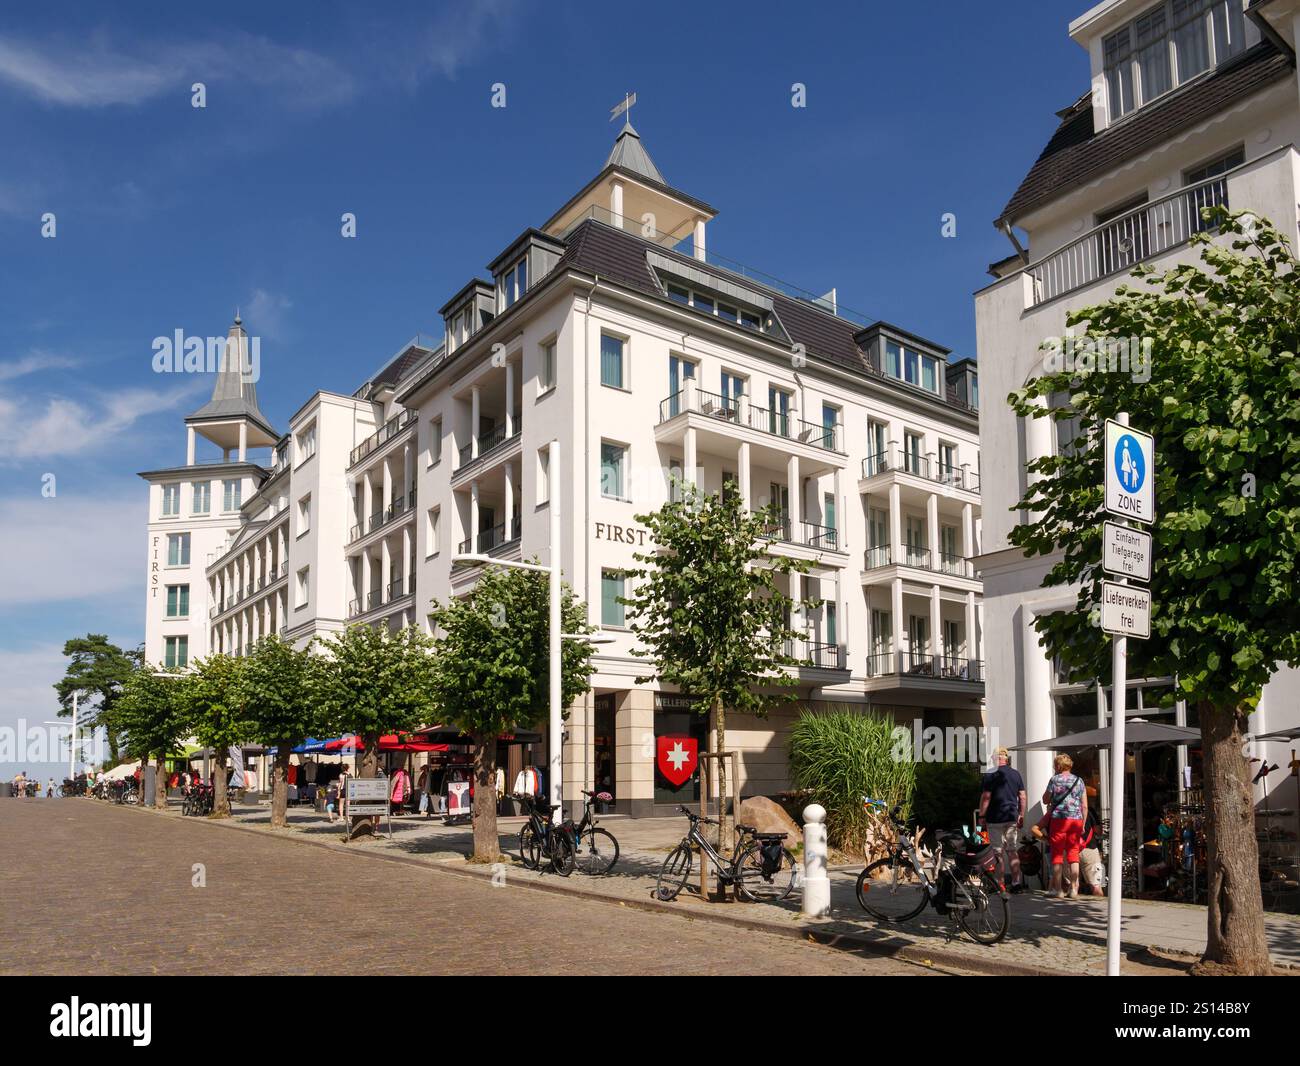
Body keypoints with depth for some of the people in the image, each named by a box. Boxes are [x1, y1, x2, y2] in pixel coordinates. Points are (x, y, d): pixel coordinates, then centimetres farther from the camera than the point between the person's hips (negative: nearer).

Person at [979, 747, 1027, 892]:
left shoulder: (990, 775, -10)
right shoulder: (1016, 774, 6)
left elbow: (986, 797, -13)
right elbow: (1023, 797, 8)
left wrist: (982, 815, -6)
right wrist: (1021, 815, 16)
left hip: (995, 818, -5)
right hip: (1012, 818, 5)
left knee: (998, 853, 1)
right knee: (1013, 851, 12)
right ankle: (1017, 883, 12)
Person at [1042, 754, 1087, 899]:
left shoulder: (1054, 779, -1)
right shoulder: (1079, 780, 9)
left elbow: (1045, 800, 5)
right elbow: (1085, 806, 8)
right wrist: (1083, 825, 13)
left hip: (1058, 819, -3)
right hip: (1076, 820, 3)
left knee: (1057, 854, 3)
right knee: (1073, 854, 10)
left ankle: (1058, 890, 4)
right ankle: (1073, 889, 11)